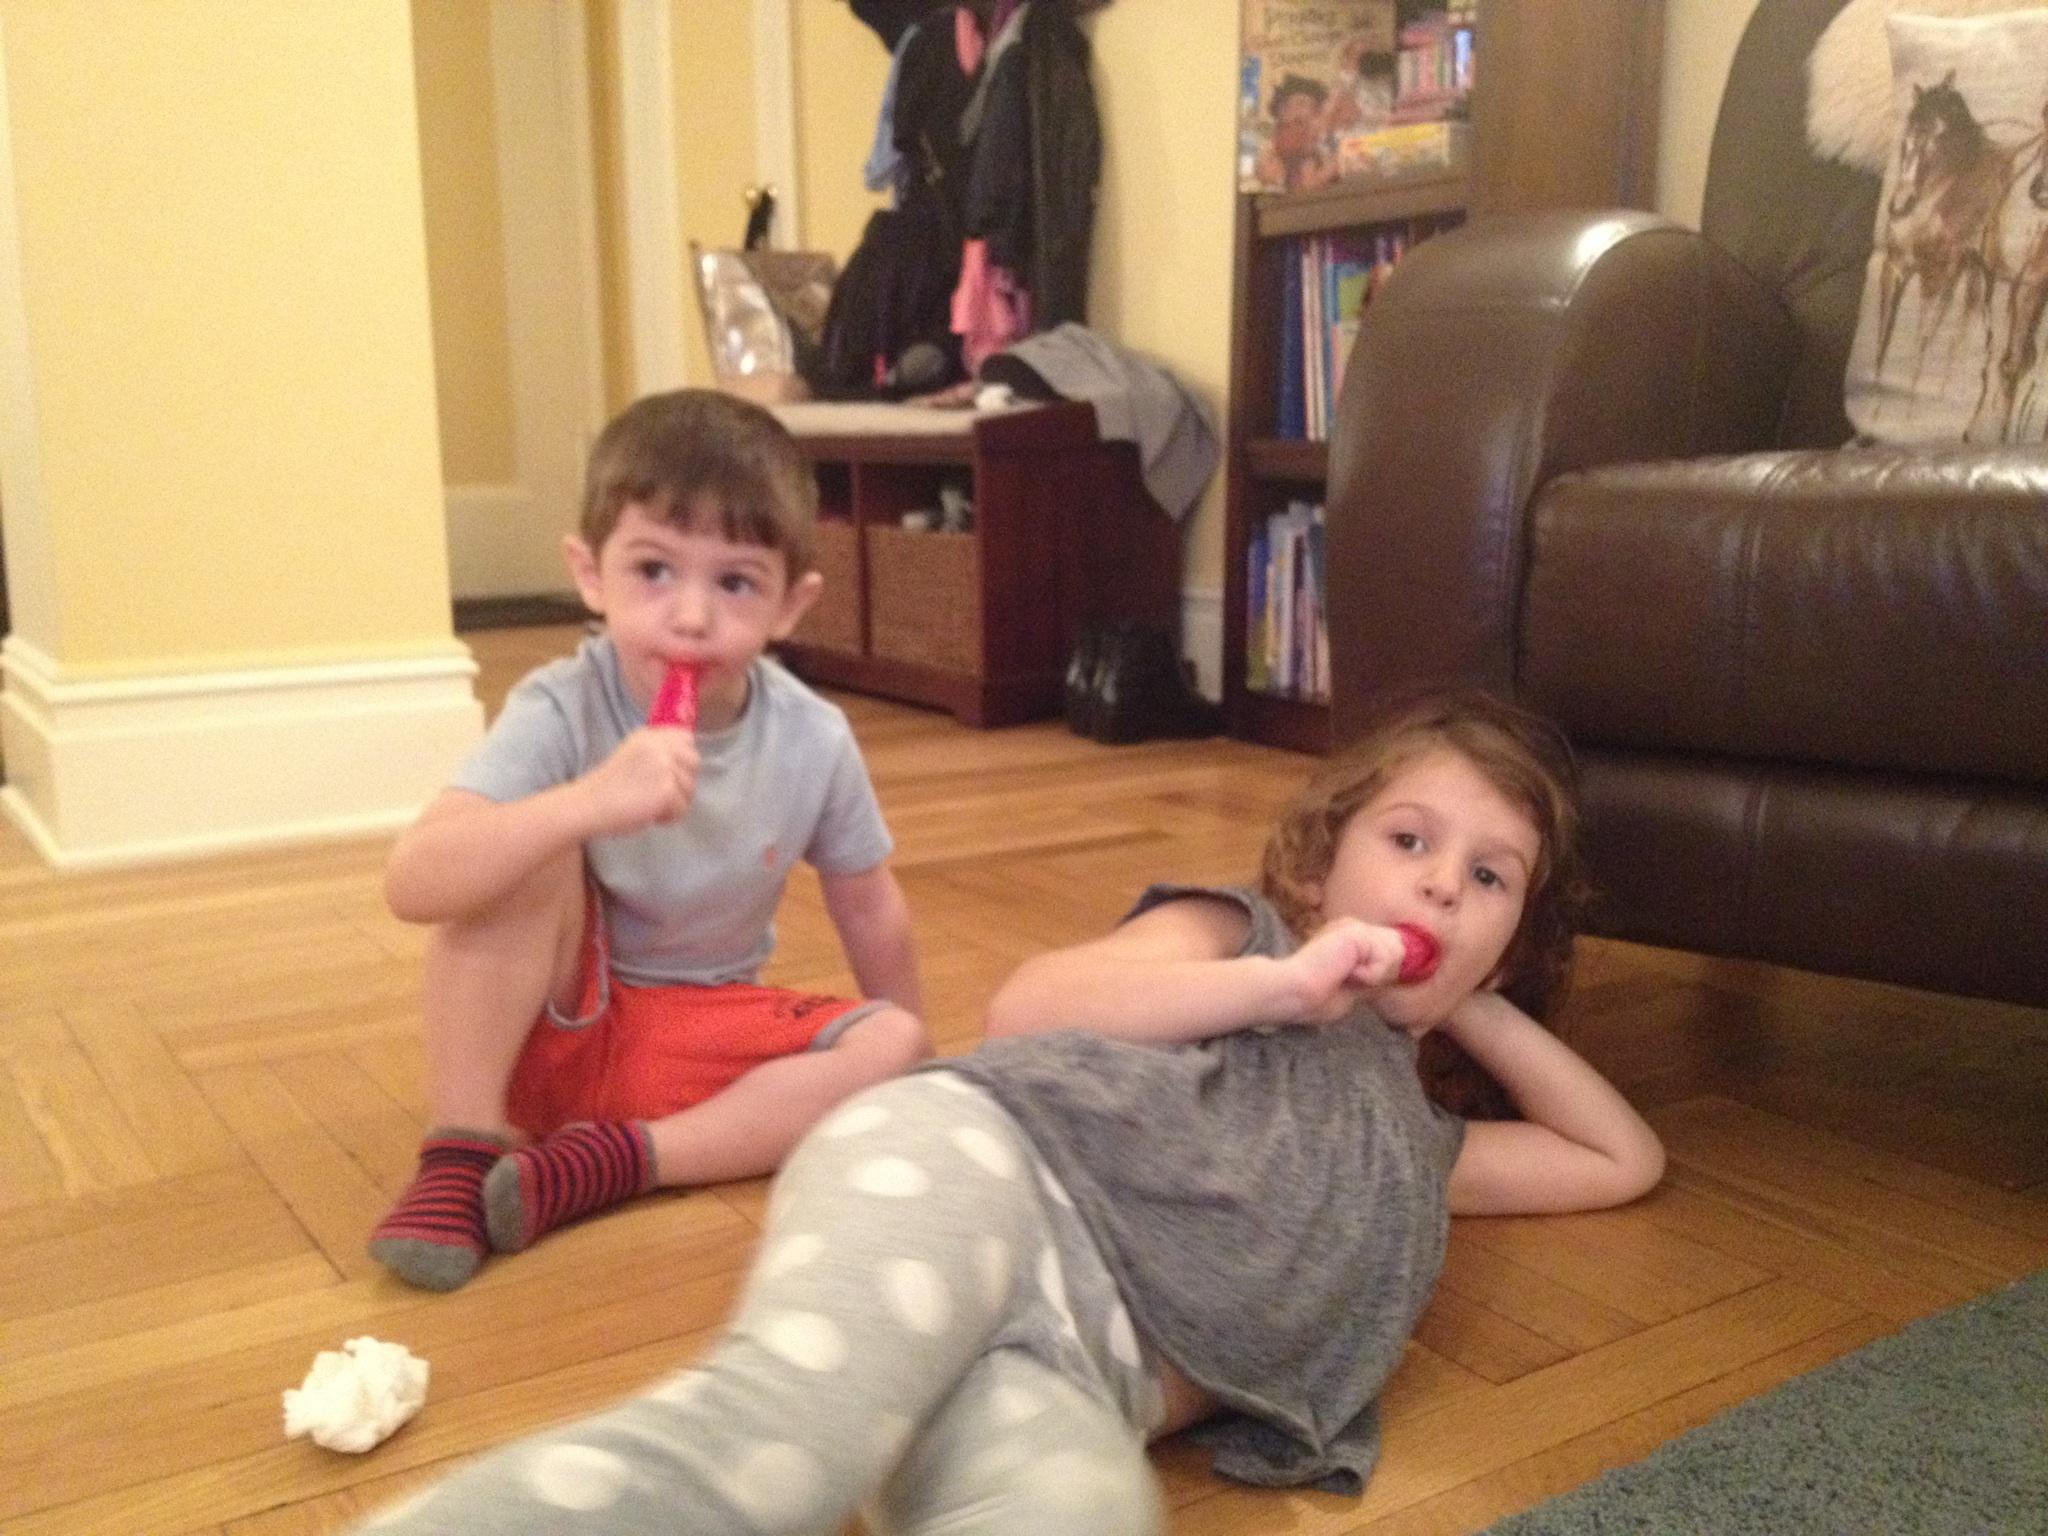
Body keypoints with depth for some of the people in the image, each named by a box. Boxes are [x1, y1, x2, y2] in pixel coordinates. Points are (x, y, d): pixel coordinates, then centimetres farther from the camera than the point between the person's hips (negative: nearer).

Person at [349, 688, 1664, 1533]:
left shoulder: (1412, 1144, 38)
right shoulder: (1234, 935, 25)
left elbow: (1625, 1159, 50)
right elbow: (1028, 1008, 9)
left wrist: (1477, 1011, 42)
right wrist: (1284, 984, 4)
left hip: (1099, 1383, 3)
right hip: (987, 1169, -2)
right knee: (781, 1431, -39)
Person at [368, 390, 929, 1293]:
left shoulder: (813, 742, -14)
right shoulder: (560, 713, -22)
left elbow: (868, 908, 3)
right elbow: (411, 885, -35)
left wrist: (904, 1066, 13)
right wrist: (589, 802, -50)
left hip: (703, 1037, 3)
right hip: (554, 1022, -3)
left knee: (892, 1048, -20)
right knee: (532, 844, -28)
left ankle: (616, 1160, -21)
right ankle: (463, 1147, -21)